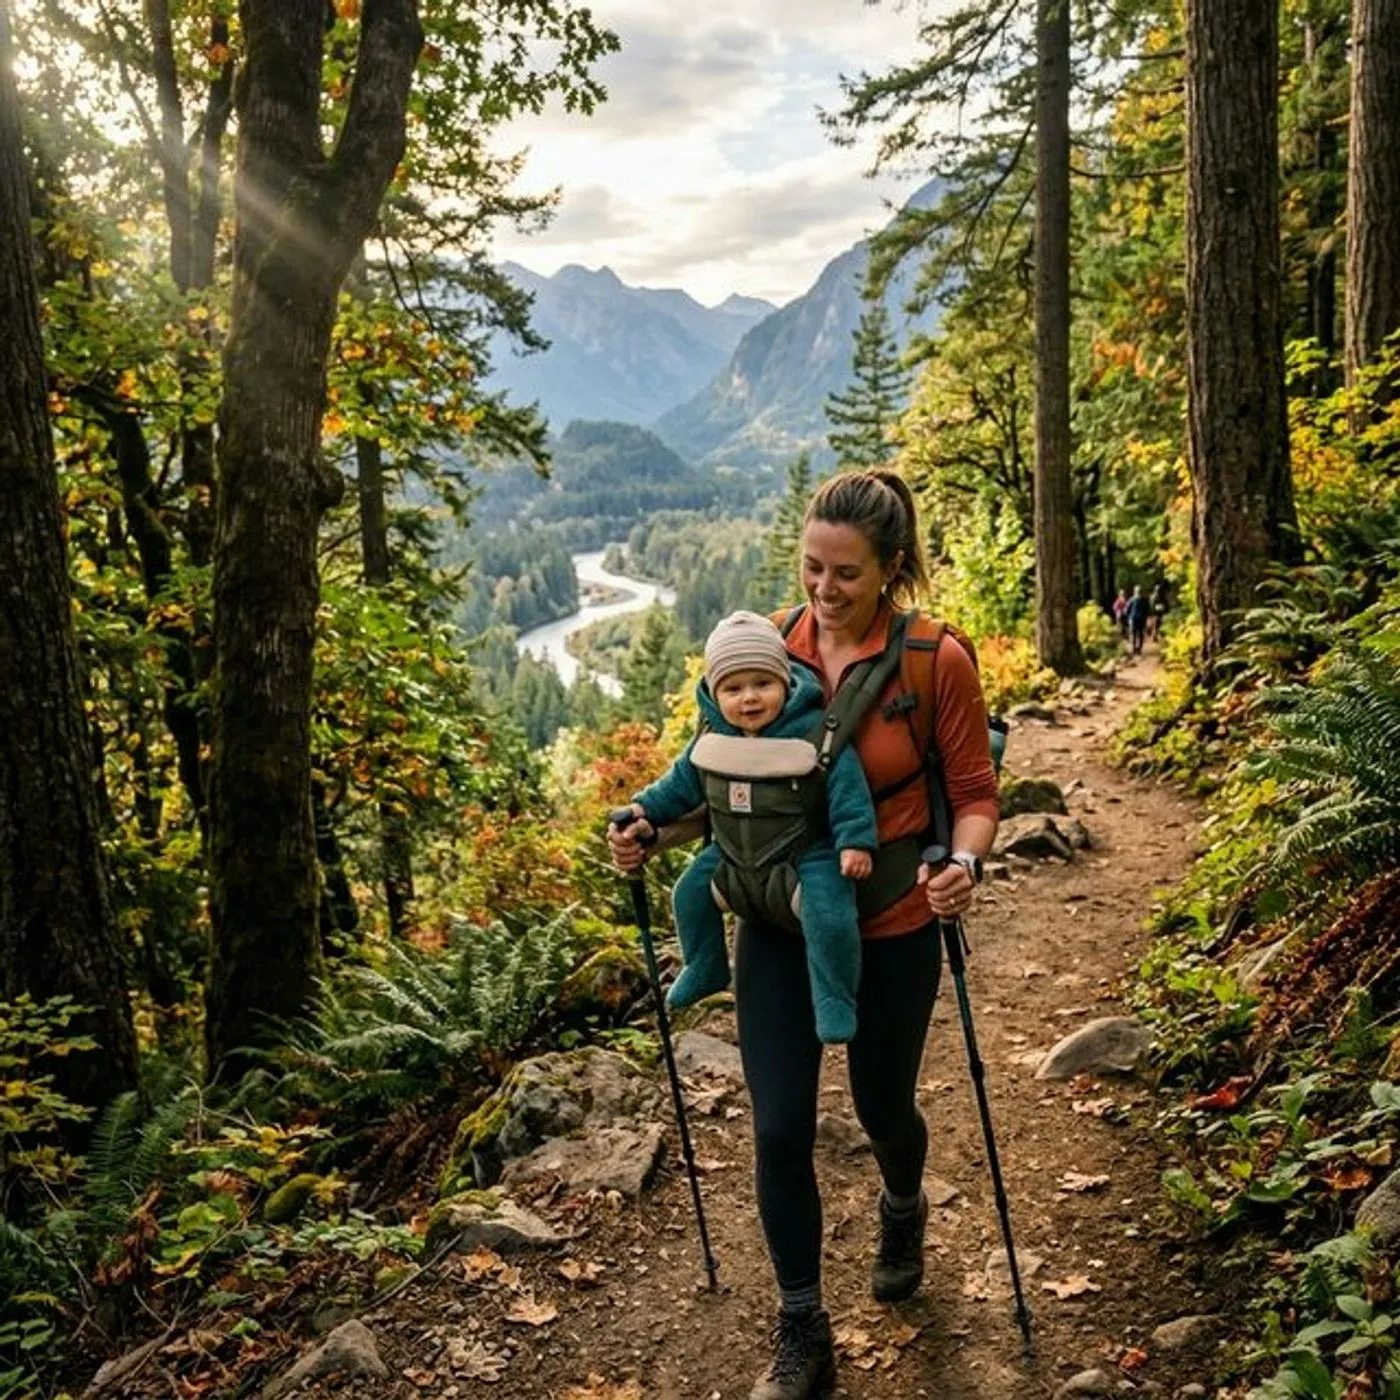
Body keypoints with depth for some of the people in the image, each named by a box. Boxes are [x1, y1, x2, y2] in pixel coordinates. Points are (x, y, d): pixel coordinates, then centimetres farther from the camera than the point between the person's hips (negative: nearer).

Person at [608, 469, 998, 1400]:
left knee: (882, 1109, 19)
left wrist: (965, 862, -27)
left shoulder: (937, 661, -14)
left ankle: (903, 1210, 57)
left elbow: (974, 793, -7)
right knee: (780, 1130, 1)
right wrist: (657, 831, -11)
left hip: (891, 932, -1)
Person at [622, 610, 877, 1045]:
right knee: (690, 891, 6)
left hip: (808, 854, -5)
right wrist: (647, 806, 5)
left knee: (829, 919, -22)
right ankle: (705, 969, 29)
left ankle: (834, 1001, -1)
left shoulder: (815, 731, -19)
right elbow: (683, 780, 12)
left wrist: (856, 840, -22)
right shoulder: (712, 737, -4)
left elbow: (847, 786, -17)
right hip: (734, 854, 5)